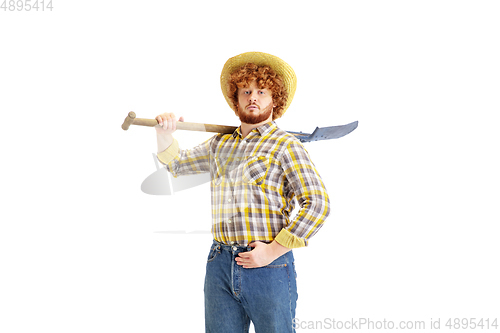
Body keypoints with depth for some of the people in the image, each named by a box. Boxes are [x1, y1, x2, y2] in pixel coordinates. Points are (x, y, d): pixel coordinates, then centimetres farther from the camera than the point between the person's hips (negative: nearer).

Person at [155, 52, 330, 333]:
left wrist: (273, 251, -14)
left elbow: (318, 204, -11)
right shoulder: (220, 144, 16)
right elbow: (177, 163, 32)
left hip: (269, 267, -5)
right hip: (220, 266, 5)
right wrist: (164, 133, 12)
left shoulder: (286, 145, -2)